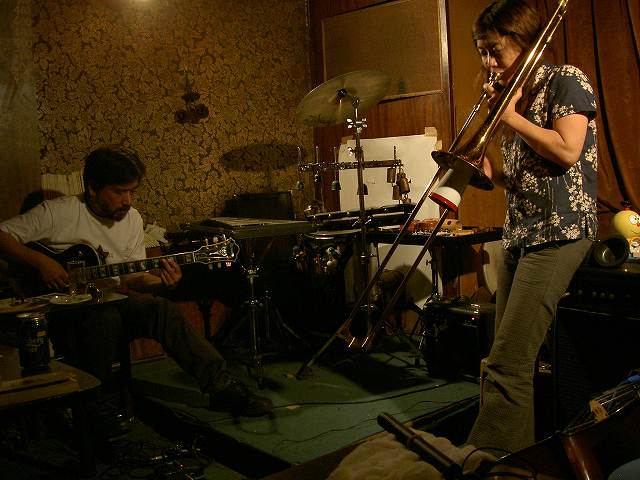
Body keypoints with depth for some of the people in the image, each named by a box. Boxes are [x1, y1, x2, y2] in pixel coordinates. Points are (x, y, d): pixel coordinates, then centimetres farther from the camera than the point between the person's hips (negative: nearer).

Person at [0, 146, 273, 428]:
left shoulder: (132, 219, 6)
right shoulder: (58, 212, -10)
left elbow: (132, 277, 8)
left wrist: (161, 283, -13)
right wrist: (39, 261, -24)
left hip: (109, 301, 5)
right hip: (60, 311, -4)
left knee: (160, 308, -25)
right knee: (105, 317, -37)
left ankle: (221, 386, -28)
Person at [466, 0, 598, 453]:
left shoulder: (566, 80, -2)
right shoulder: (515, 97, 20)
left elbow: (567, 151, -16)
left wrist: (512, 116, -6)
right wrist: (491, 171, 1)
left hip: (559, 233, -8)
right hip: (518, 235, 8)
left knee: (507, 366, -15)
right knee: (512, 363, 8)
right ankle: (516, 458, 17)